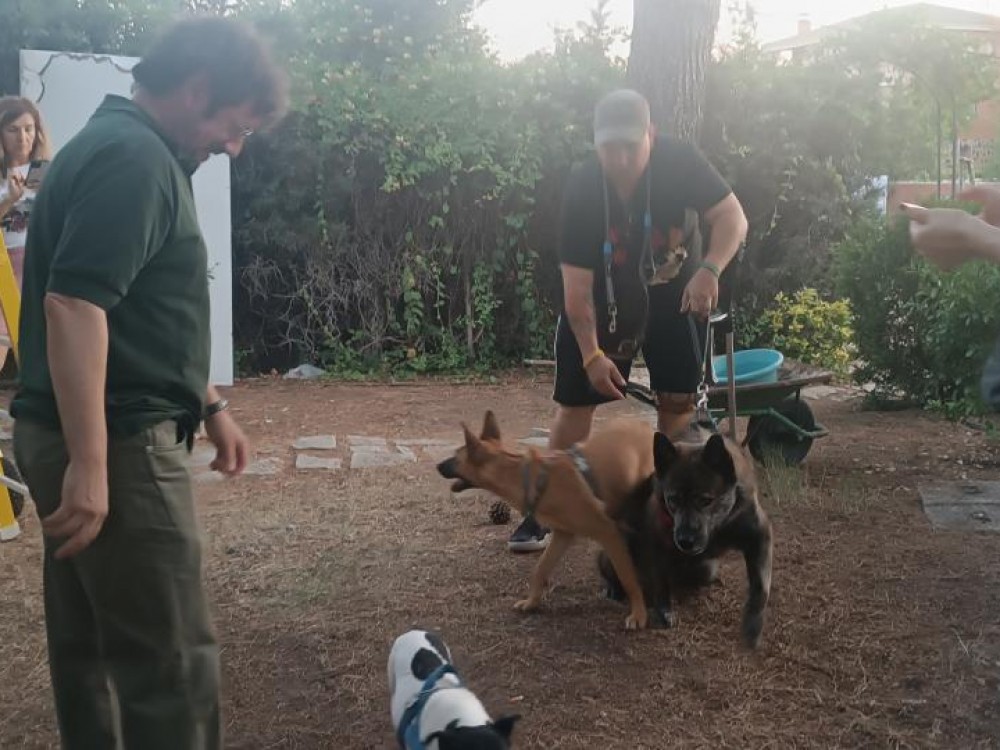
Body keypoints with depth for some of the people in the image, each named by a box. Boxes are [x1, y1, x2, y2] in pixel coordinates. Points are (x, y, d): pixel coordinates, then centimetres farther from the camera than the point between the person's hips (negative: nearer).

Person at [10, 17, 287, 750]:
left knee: (91, 647, 17)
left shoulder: (122, 147, 17)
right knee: (173, 659, -4)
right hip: (118, 443, -11)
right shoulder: (134, 158, -16)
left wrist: (208, 405, 24)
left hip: (82, 440, 11)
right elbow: (73, 305, -26)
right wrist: (90, 463, -28)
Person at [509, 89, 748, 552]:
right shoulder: (581, 189, -24)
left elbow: (732, 216, -21)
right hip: (605, 300, -1)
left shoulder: (680, 162, -22)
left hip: (675, 295, 1)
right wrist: (592, 354, -27)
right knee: (576, 401, -3)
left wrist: (709, 269, -40)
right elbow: (576, 282, -23)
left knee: (677, 402, 0)